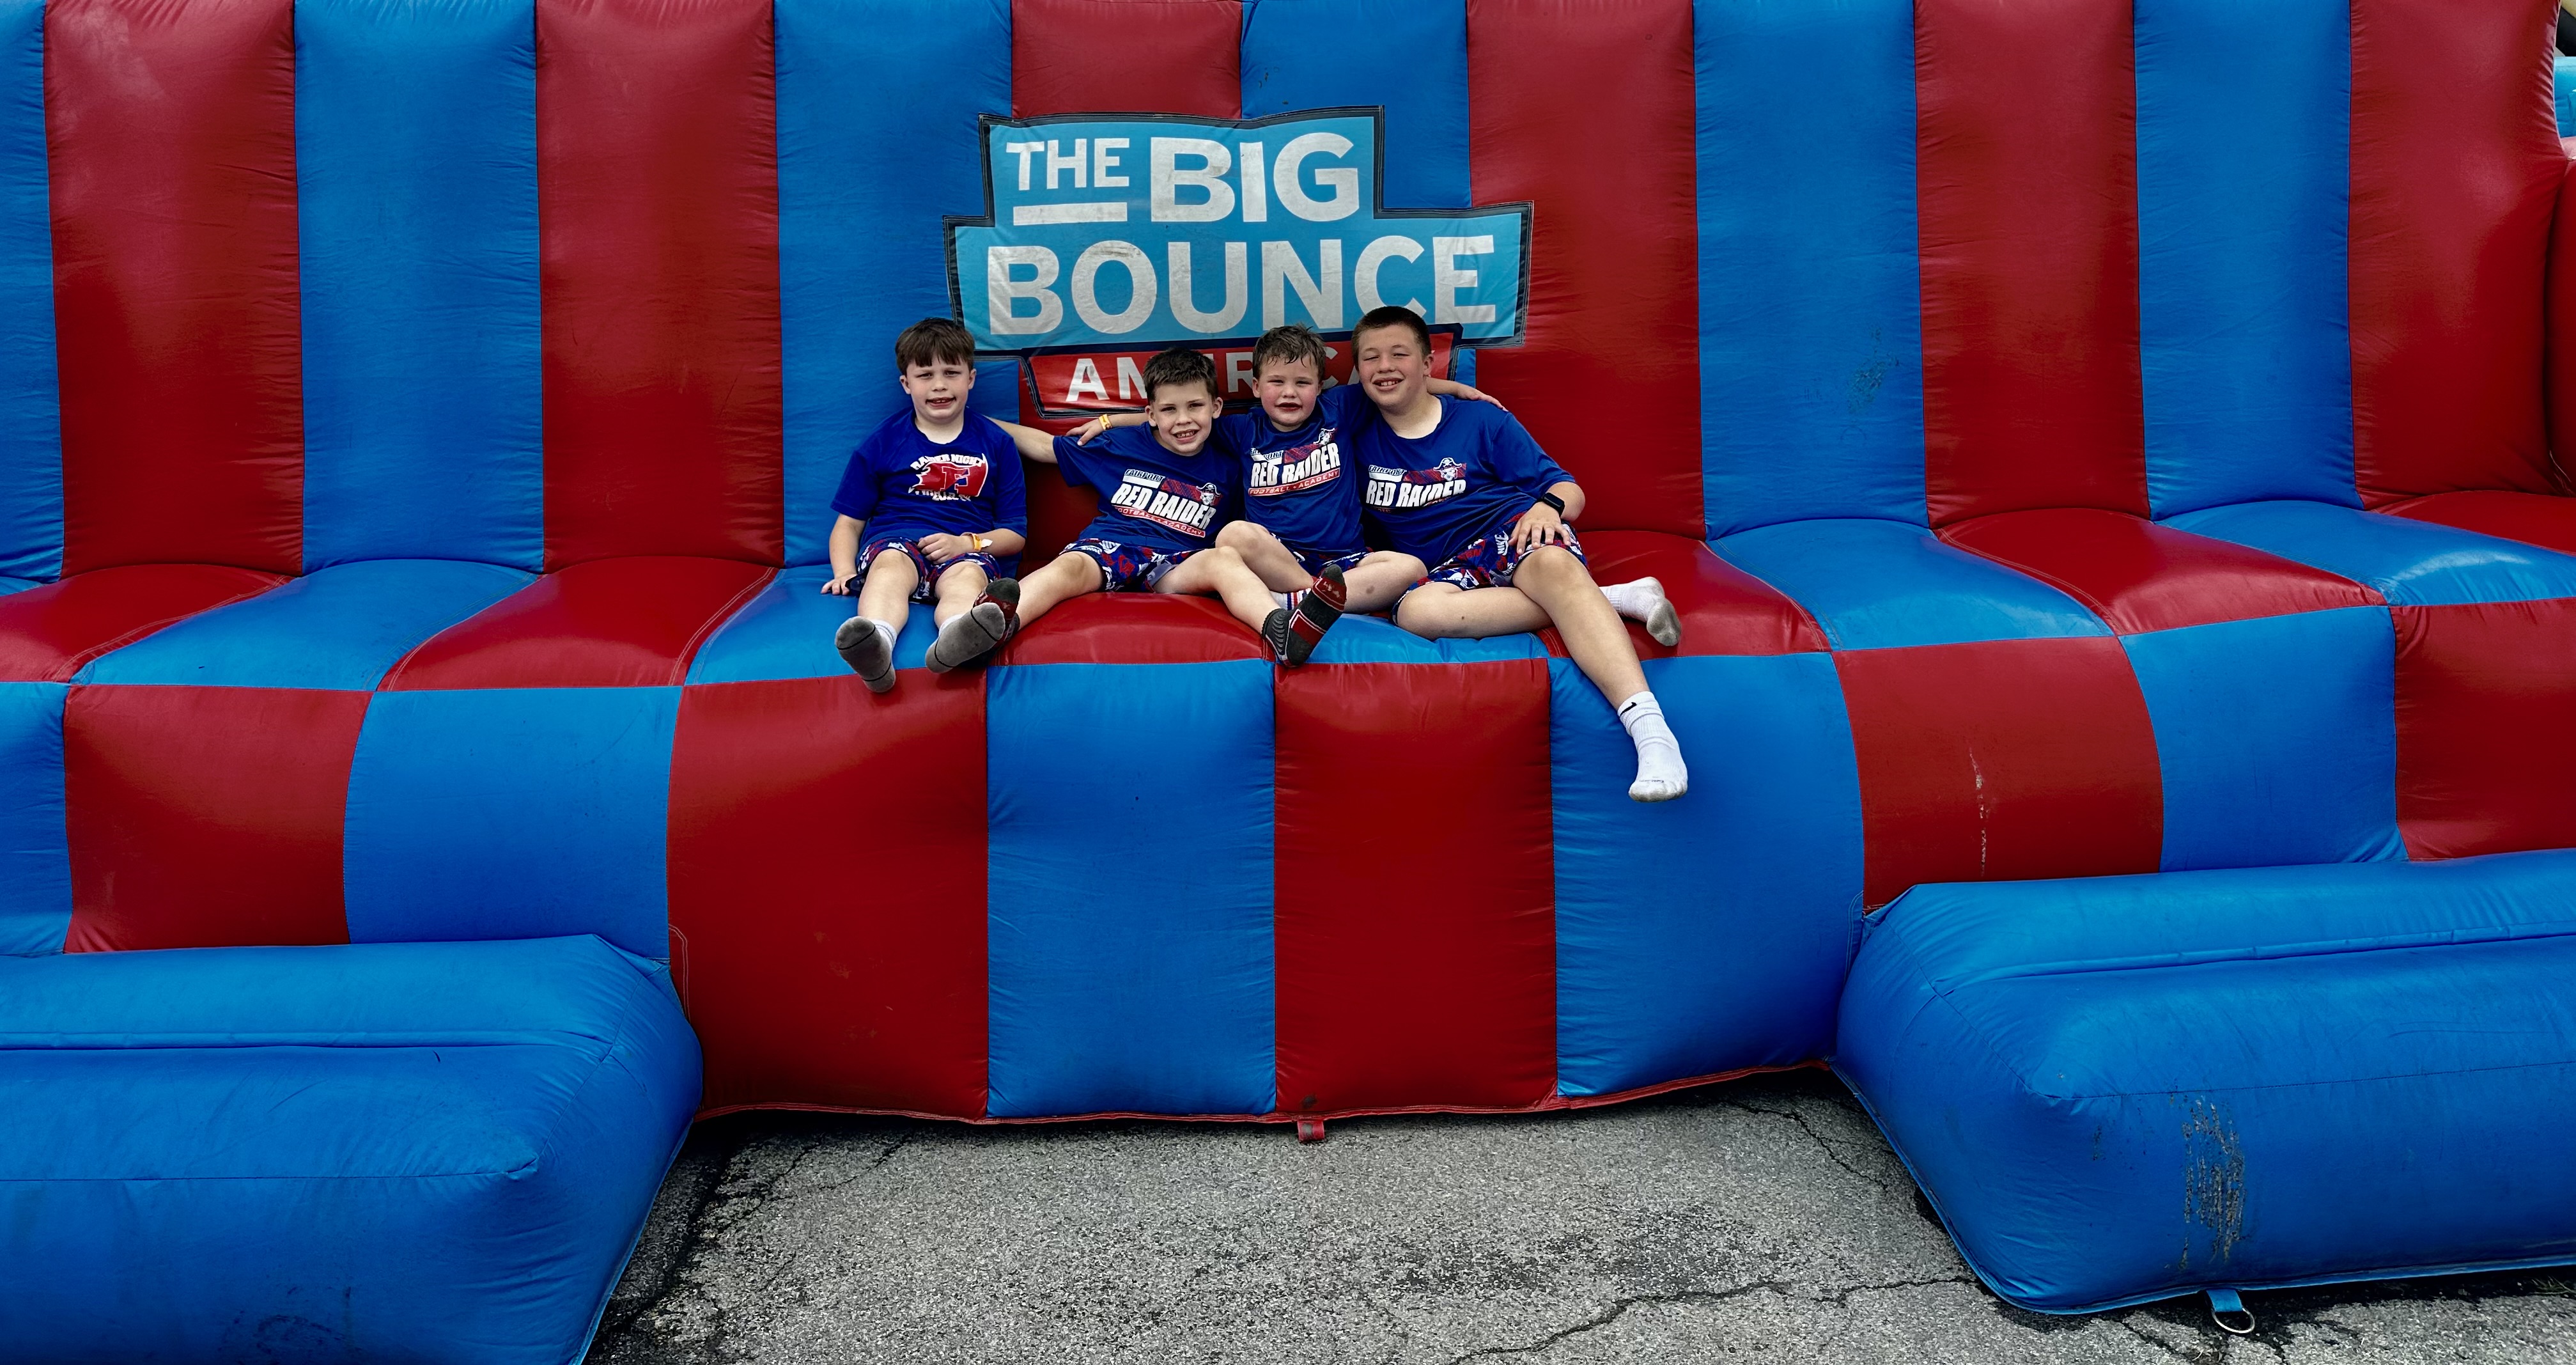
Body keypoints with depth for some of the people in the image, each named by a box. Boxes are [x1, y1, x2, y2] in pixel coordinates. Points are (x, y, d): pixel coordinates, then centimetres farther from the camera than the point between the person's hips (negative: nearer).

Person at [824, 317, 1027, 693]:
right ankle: (875, 649, -71)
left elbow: (1016, 533, 16)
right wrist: (844, 572, -2)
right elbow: (849, 522, 19)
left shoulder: (996, 443, 17)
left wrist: (967, 543, -5)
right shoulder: (882, 443, 17)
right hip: (893, 542, 0)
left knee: (967, 578, -38)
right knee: (891, 566, -38)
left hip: (966, 551, 0)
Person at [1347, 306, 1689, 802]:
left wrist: (1549, 505, -16)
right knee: (1418, 609, -37)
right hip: (1448, 570, 1)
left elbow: (1571, 492, 8)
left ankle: (1650, 730, -58)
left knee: (1554, 563, -39)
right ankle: (1613, 599, -31)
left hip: (1512, 532, -1)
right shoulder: (1360, 441, 17)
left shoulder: (1481, 420, 11)